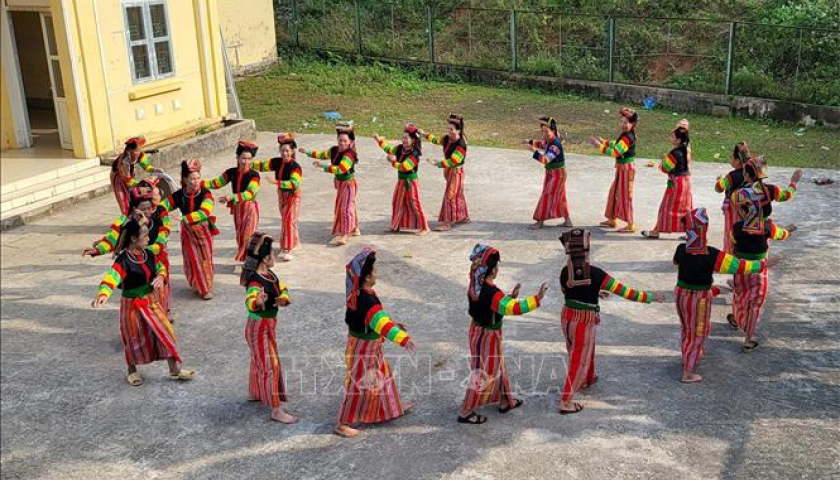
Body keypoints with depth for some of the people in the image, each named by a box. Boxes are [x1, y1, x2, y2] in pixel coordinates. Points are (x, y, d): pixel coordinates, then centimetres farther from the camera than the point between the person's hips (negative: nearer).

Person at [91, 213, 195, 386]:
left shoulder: (148, 255, -3)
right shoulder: (123, 261, -24)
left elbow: (161, 268, 12)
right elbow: (111, 278, -39)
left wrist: (160, 277, -11)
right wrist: (103, 294, -58)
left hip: (150, 302, 6)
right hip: (132, 305, -6)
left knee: (165, 332, 6)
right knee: (134, 339, 11)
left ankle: (175, 369, 17)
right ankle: (132, 371, 36)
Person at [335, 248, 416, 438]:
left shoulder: (358, 294, -1)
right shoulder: (367, 299, -31)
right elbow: (381, 322, -41)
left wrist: (395, 325, 20)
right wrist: (403, 339, -48)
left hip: (369, 347, 10)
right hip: (363, 348, -10)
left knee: (383, 376, 25)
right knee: (359, 385, 2)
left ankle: (393, 408, 44)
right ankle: (342, 424, 13)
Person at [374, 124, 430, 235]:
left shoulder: (414, 154, -21)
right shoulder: (400, 148, 1)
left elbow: (404, 167, -26)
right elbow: (389, 149, 16)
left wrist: (393, 162, -19)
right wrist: (379, 140, 8)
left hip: (410, 182, -8)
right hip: (401, 181, 8)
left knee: (414, 204, -4)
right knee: (397, 203, 16)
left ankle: (424, 227, 4)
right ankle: (396, 225, 31)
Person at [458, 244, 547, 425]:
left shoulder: (475, 286, -3)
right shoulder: (491, 293, -31)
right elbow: (514, 308, -33)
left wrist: (510, 296, 10)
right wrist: (537, 299, -28)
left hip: (477, 330, 9)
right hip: (488, 336, -9)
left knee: (497, 367, 25)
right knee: (484, 373, 4)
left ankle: (505, 401, 42)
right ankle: (466, 413, 14)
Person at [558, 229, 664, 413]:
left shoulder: (565, 272, -9)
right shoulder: (596, 274, -22)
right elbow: (625, 292, -17)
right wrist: (650, 297, -5)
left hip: (567, 317, 5)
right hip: (584, 322, -5)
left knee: (585, 351, 30)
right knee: (578, 362, 9)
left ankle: (588, 379, 55)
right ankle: (566, 403, 14)